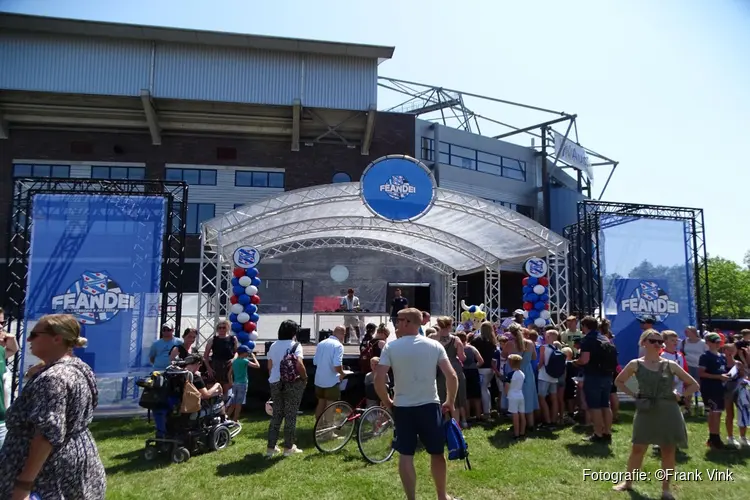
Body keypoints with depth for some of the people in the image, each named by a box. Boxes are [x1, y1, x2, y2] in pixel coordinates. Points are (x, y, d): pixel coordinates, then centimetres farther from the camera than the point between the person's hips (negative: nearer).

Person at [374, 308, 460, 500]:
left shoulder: (390, 347, -6)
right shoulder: (434, 345, -2)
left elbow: (378, 379, -11)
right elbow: (452, 376, -7)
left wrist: (387, 402, 5)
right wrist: (450, 402, 6)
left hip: (402, 407, -1)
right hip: (429, 406, 1)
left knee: (405, 455, 9)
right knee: (437, 453, 16)